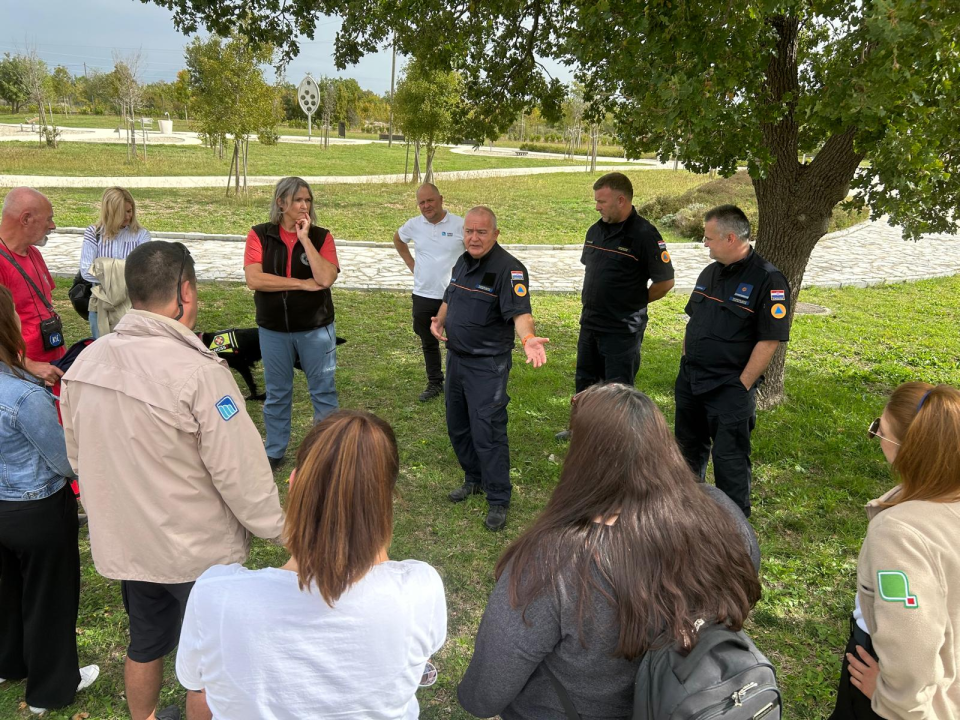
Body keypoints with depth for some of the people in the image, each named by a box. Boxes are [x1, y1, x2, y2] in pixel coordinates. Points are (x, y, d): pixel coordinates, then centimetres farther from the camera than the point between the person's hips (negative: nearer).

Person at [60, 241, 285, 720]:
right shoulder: (197, 373, -27)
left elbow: (78, 457, 6)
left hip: (121, 543, 6)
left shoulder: (85, 362, -5)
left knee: (144, 644, 27)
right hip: (199, 552, -6)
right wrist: (277, 531, -10)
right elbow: (241, 472, -24)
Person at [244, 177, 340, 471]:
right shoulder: (260, 235, -5)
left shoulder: (321, 236, -4)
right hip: (273, 330, 1)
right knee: (276, 394, 14)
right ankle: (275, 452, 29)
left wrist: (304, 238, -18)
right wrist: (303, 283, -17)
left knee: (323, 391, 8)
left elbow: (325, 278, -19)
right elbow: (254, 279, -17)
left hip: (316, 328, -1)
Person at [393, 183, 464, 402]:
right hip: (423, 295, 4)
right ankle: (434, 383, 29)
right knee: (428, 343, 15)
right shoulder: (413, 225, 1)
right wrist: (410, 264, 11)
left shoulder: (459, 225, -10)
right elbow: (397, 239, 21)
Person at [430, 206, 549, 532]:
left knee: (487, 432, -7)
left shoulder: (509, 269, -18)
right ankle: (474, 479, 38)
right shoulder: (462, 262, 8)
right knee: (457, 427, 18)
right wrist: (439, 320, 1)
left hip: (487, 365, -8)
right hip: (456, 357, 8)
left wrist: (527, 338, -50)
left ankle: (498, 500, 8)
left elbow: (520, 311, -30)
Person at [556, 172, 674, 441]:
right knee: (585, 380, 21)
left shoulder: (644, 235, -17)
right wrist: (593, 302, 12)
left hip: (622, 329, -8)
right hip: (590, 323, 8)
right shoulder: (596, 230, 6)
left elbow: (665, 281, -12)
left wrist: (633, 303, -2)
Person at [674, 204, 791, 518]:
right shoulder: (710, 272, 9)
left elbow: (769, 341, -17)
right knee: (689, 447, 21)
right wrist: (686, 365, 13)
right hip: (690, 381, 7)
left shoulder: (768, 280, -15)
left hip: (730, 389, -7)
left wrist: (742, 386, -16)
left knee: (730, 459, 1)